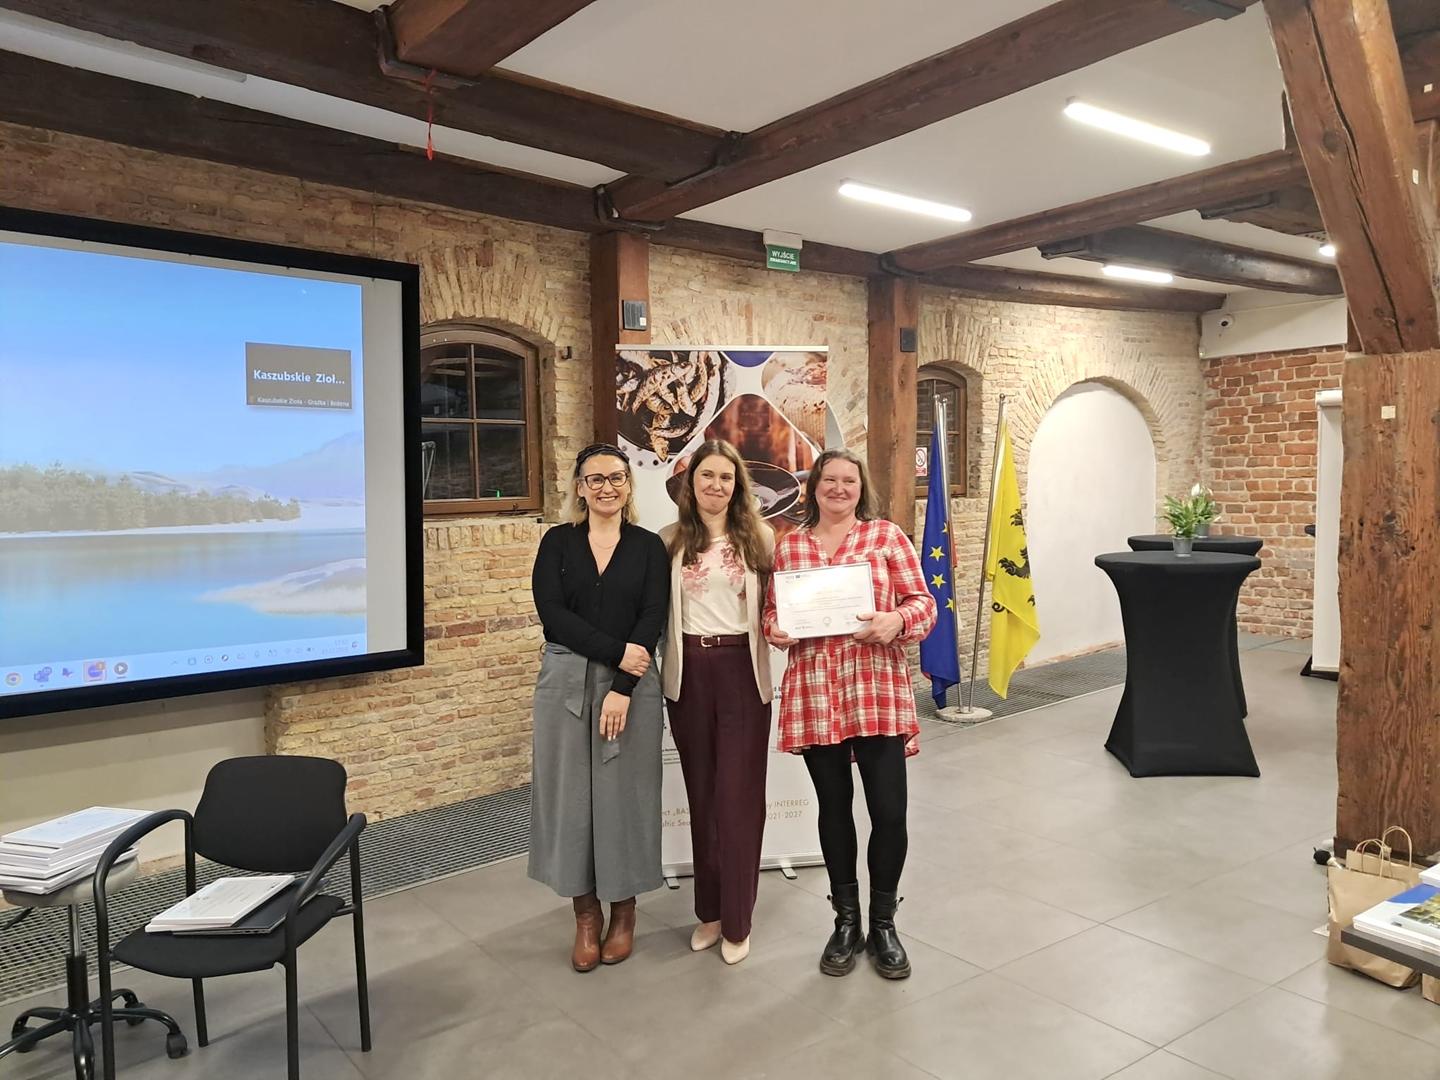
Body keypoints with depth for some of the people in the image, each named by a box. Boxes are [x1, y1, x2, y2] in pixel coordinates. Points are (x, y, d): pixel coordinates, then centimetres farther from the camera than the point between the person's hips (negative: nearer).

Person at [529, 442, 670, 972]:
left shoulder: (649, 547, 3)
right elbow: (551, 612, -7)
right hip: (566, 681, 1)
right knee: (571, 794, 5)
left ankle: (623, 909, 25)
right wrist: (616, 651, -15)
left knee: (623, 794, 5)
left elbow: (652, 620, -5)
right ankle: (586, 913, 22)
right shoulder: (557, 542, 5)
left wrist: (622, 688, -15)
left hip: (631, 683, -1)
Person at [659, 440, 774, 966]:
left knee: (739, 795, 1)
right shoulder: (670, 540, 4)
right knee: (701, 795, 12)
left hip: (741, 671, -1)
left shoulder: (758, 537, 1)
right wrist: (651, 655, -5)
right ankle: (709, 911, 27)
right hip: (689, 673, 2)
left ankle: (737, 921, 16)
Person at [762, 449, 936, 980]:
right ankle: (846, 921, 29)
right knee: (833, 807, 12)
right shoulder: (788, 545, 9)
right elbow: (772, 610, 13)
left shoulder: (887, 536, 3)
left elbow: (923, 602, 1)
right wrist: (776, 630, -8)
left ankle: (883, 923, 22)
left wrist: (895, 622, -18)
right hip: (814, 693, 2)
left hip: (879, 691, -2)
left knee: (889, 810, -1)